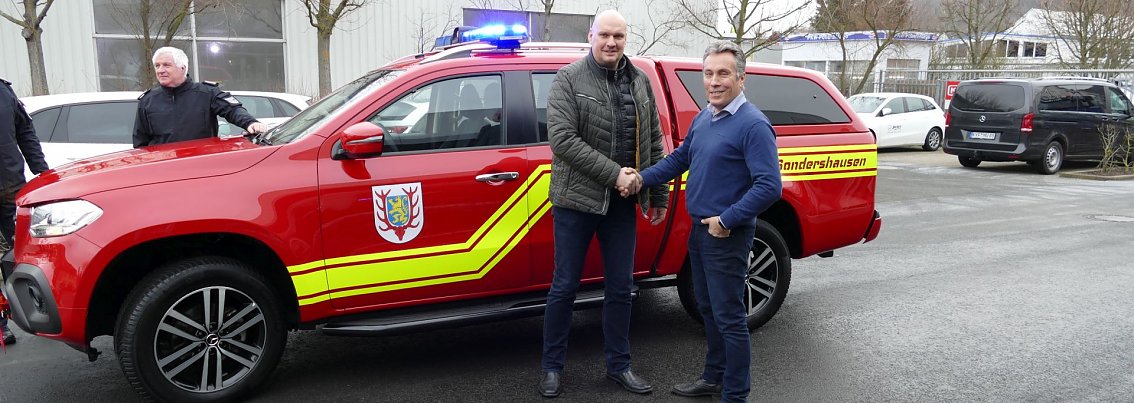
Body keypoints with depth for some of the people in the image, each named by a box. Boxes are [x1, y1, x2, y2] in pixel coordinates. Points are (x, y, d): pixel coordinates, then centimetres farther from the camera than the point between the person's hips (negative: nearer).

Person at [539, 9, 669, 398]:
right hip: (576, 199, -4)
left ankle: (618, 365, 27)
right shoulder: (569, 79, -8)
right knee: (564, 287, 6)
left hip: (622, 203, 5)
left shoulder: (640, 81, 8)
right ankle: (552, 367, 21)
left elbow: (653, 142, 13)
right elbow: (562, 139, -18)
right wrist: (613, 173, -21)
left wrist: (659, 194, 11)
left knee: (620, 288, 12)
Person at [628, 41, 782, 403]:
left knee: (729, 318, 0)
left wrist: (726, 220, -20)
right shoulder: (703, 118, 9)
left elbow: (769, 186, -22)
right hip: (699, 230, 9)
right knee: (708, 309, 20)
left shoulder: (753, 125, -17)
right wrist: (642, 178, 6)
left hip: (727, 235, -9)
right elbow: (681, 158, 20)